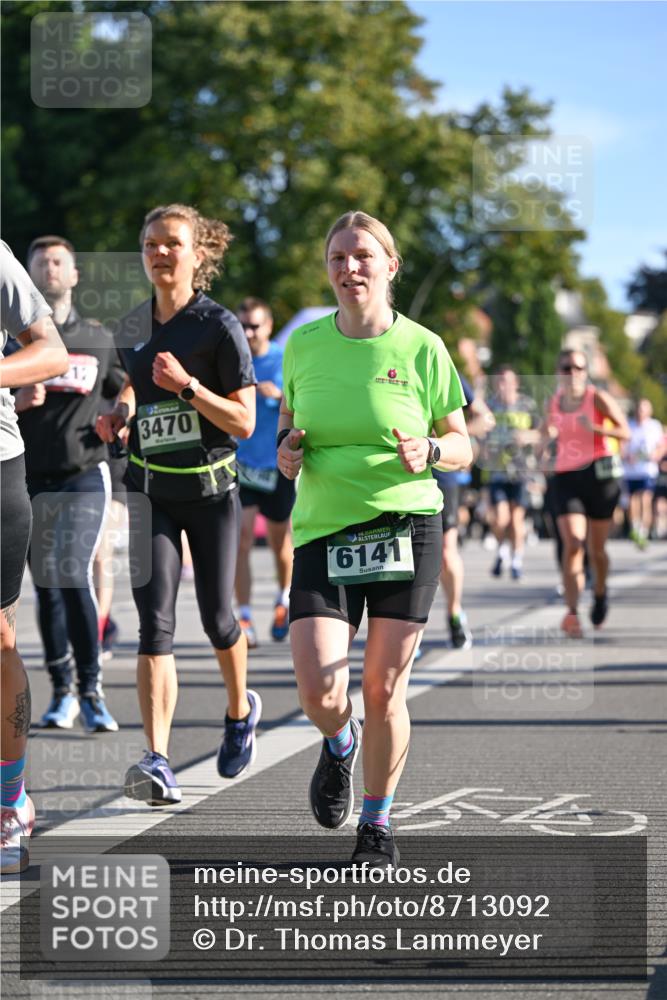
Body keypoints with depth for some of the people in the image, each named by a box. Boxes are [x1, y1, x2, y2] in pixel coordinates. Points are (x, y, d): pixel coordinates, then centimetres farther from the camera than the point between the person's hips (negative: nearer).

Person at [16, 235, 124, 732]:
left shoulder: (98, 338, 10)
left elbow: (123, 394, 21)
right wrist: (18, 402, -14)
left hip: (84, 474, -1)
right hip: (30, 479, 1)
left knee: (74, 574, -16)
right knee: (47, 586, 6)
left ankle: (91, 690, -9)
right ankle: (62, 692, 16)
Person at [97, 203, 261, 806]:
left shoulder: (220, 326, -8)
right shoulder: (134, 327, 7)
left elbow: (244, 422, -11)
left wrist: (187, 385, -23)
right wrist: (120, 414, 4)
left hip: (211, 489, -3)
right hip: (151, 490, 3)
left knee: (216, 618, 8)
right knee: (155, 621, -11)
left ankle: (241, 711, 40)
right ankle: (158, 763, -19)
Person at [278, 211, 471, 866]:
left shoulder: (422, 349, -1)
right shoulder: (304, 344, 5)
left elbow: (462, 446, 5)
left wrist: (428, 452, -16)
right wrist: (288, 452, -3)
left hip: (407, 525, -1)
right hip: (323, 530, 1)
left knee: (384, 690, 0)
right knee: (319, 692, -12)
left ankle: (377, 826, 21)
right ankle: (339, 745, 26)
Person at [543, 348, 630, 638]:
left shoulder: (598, 398, -2)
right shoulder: (553, 402, 10)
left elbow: (625, 432, -7)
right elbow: (546, 436, 24)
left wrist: (595, 428, -22)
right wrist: (547, 437, 0)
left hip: (599, 473, -2)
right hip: (565, 476, 2)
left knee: (596, 549, 7)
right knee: (572, 543, -16)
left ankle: (600, 593, 38)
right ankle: (572, 613, -24)